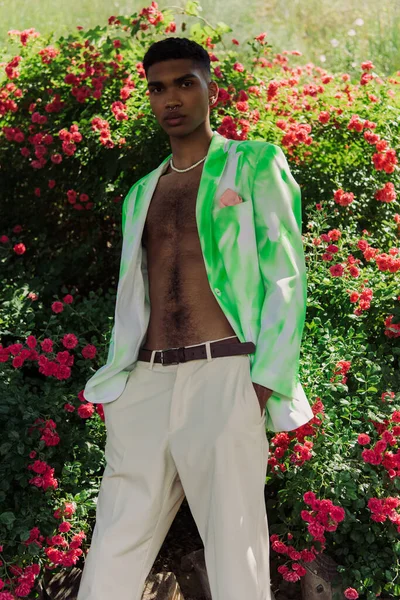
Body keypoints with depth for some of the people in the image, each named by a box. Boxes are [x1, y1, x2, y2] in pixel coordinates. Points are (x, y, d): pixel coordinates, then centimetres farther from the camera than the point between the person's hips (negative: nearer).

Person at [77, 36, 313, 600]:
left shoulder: (255, 164, 7)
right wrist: (116, 385, 10)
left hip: (223, 374, -5)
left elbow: (286, 277, 0)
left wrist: (265, 384, -12)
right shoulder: (142, 193, 23)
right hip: (144, 384, 5)